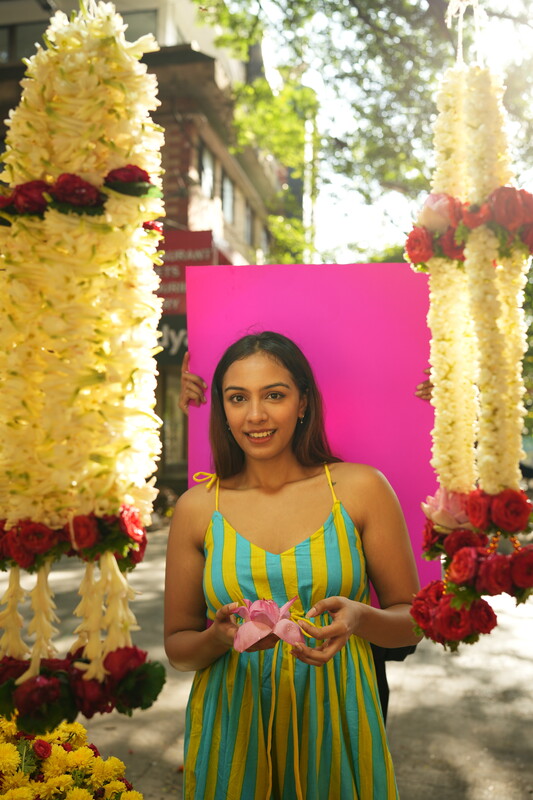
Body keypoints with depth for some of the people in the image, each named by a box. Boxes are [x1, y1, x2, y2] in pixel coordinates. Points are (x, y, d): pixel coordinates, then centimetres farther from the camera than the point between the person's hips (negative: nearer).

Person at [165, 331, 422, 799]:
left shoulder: (361, 489, -7)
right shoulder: (197, 508, -3)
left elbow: (413, 620, -1)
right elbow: (177, 648, 4)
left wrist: (358, 618, -22)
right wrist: (221, 637, -18)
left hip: (336, 728, 0)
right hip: (233, 732, 1)